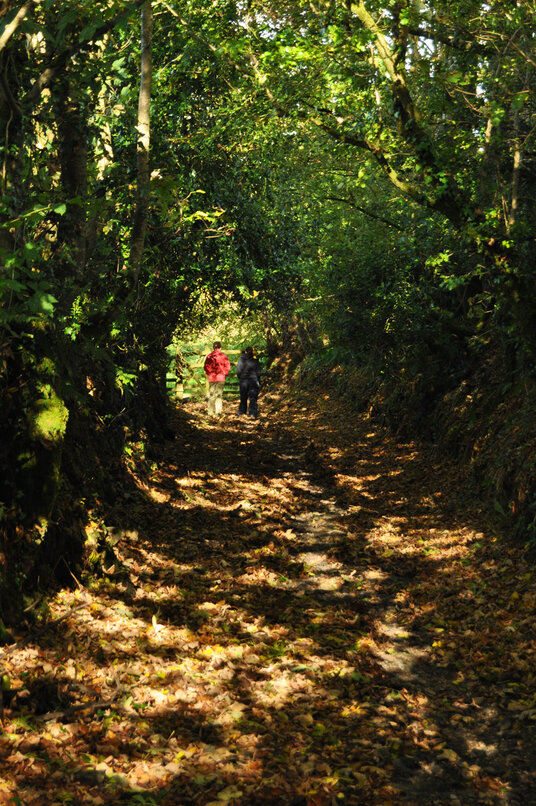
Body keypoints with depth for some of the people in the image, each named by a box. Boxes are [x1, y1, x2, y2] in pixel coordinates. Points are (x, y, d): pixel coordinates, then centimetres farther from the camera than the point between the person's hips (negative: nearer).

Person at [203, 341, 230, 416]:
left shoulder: (209, 356, 0)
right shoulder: (223, 356, -1)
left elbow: (206, 367, 0)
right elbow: (227, 366, -2)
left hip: (212, 378, 1)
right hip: (221, 378, -1)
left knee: (211, 395, 7)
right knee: (219, 395, 5)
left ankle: (211, 412, 6)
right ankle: (218, 412, -1)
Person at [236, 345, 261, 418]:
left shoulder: (241, 359, -4)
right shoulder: (255, 360, -4)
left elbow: (238, 371, -2)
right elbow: (258, 372, 0)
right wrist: (258, 381, 12)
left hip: (243, 380, 1)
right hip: (254, 380, -1)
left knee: (243, 397, 15)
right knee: (253, 397, 0)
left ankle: (242, 411, 22)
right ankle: (253, 413, -8)